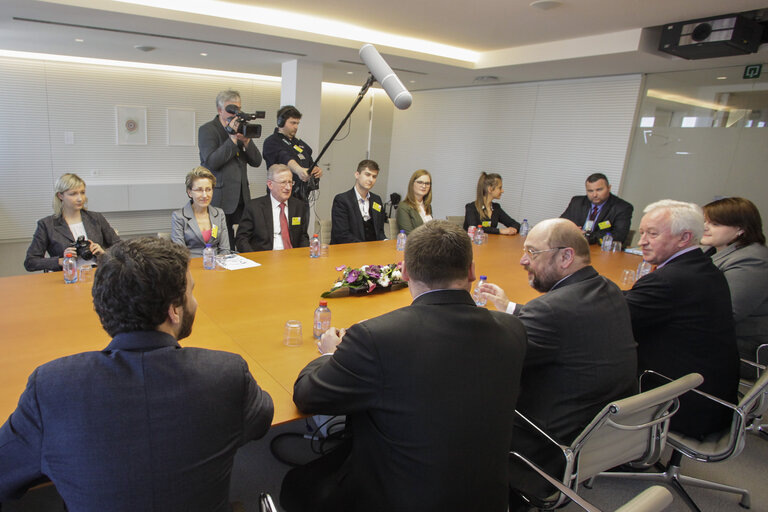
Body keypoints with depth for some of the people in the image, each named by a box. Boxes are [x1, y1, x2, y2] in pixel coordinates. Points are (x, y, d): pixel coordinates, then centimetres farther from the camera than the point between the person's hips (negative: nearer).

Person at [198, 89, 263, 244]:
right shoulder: (207, 130, -1)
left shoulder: (241, 130, 15)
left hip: (241, 198, 5)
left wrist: (246, 141, -8)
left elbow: (256, 162, 10)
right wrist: (233, 138, -16)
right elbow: (211, 162, -15)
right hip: (219, 199, -5)